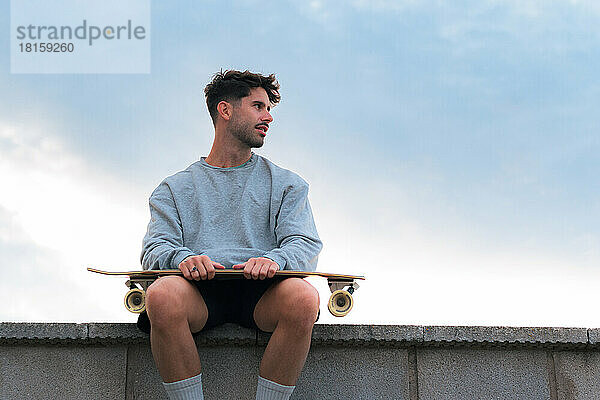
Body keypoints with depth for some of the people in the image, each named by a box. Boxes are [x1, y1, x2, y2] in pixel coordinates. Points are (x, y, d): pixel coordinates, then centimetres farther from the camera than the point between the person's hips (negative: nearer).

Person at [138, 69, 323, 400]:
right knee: (162, 296, -36)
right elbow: (155, 247, 8)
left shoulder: (287, 184, 24)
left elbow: (305, 244, 9)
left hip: (261, 291, 1)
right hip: (201, 289, 0)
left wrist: (274, 259, -16)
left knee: (303, 298, -35)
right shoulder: (175, 188, 23)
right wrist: (183, 258, -17)